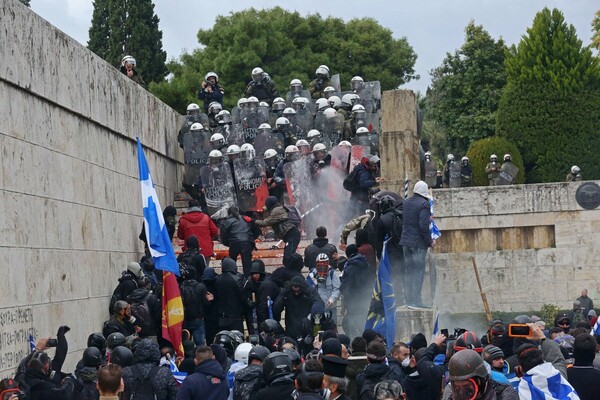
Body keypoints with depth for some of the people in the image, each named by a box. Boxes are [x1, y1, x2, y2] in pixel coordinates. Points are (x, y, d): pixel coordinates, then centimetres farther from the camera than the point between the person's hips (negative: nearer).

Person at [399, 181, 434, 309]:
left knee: (409, 271, 13)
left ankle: (409, 299, 15)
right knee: (418, 271, -3)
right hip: (419, 243, -7)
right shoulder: (424, 204, -14)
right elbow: (424, 226, -20)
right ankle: (415, 300, -5)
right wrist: (430, 241, -9)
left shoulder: (406, 202, 10)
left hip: (406, 241, 7)